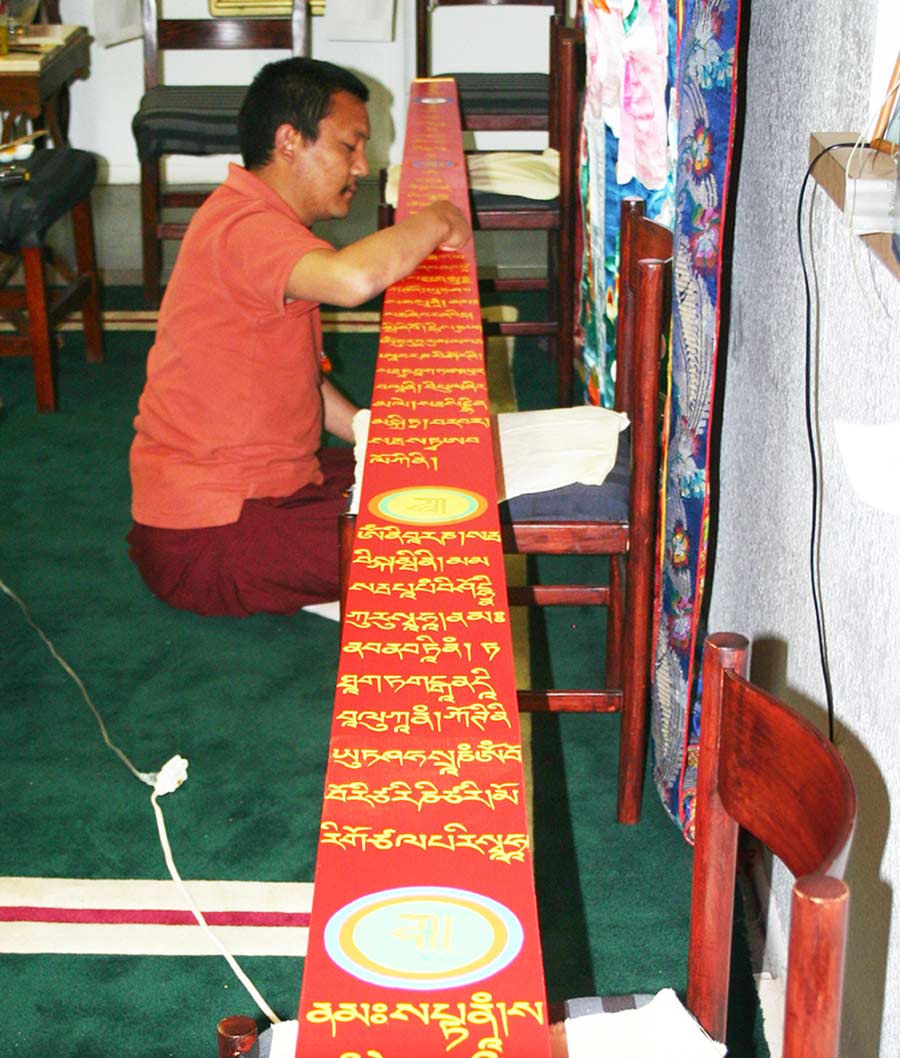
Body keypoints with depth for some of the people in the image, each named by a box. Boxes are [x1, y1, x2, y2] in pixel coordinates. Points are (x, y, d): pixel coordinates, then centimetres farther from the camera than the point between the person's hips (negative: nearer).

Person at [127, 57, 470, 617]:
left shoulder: (265, 222, 14)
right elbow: (353, 278, -42)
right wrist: (436, 220, -23)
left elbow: (299, 376, 21)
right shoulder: (244, 227, -21)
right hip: (206, 537, -11)